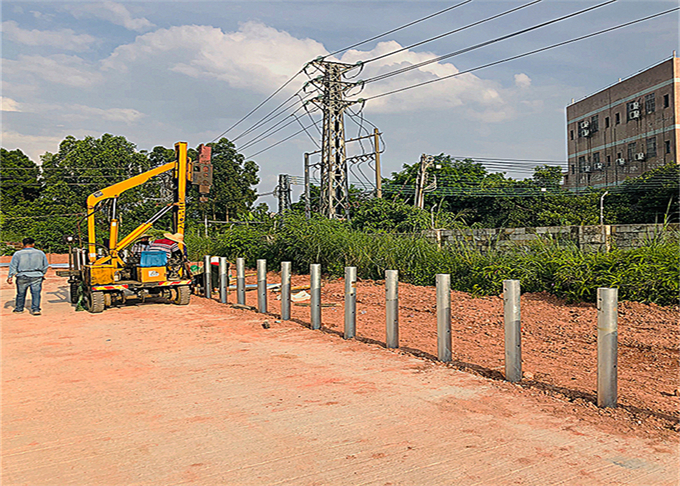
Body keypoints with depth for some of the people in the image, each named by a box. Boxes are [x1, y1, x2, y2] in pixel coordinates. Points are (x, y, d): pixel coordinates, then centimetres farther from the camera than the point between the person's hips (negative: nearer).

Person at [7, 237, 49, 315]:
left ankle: (19, 308, 28)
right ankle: (35, 309, -11)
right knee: (36, 293, -2)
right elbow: (45, 266, 12)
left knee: (21, 294, 14)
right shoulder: (40, 253, 5)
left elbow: (13, 266, -1)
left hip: (22, 277, 0)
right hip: (36, 277, 0)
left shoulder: (18, 254, 2)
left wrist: (10, 276, 0)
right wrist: (42, 274, 25)